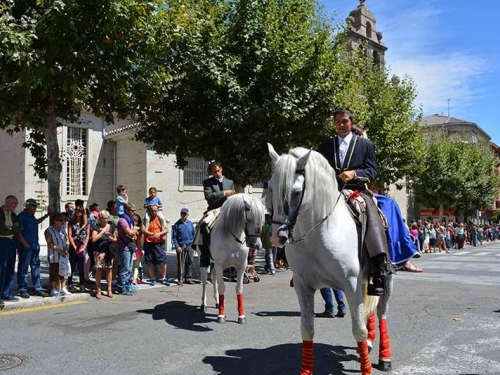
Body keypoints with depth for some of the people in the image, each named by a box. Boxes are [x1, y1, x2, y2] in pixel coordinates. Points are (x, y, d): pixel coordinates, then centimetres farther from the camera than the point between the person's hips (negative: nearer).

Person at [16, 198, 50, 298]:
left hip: (34, 246, 9)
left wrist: (46, 216, 30)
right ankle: (23, 290, 8)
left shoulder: (31, 216, 14)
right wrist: (24, 243, -21)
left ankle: (38, 289, 17)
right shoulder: (22, 216, -11)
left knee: (36, 268, 11)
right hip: (26, 247, -9)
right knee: (23, 269, 0)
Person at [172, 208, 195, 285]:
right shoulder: (177, 224, -1)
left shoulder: (190, 223, 9)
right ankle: (180, 279, 9)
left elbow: (193, 235, 14)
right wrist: (177, 246, -11)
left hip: (189, 246, 3)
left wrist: (192, 243, 3)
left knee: (189, 262, 6)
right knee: (180, 263, 1)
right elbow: (174, 237, -3)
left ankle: (188, 278, 16)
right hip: (180, 246, -3)